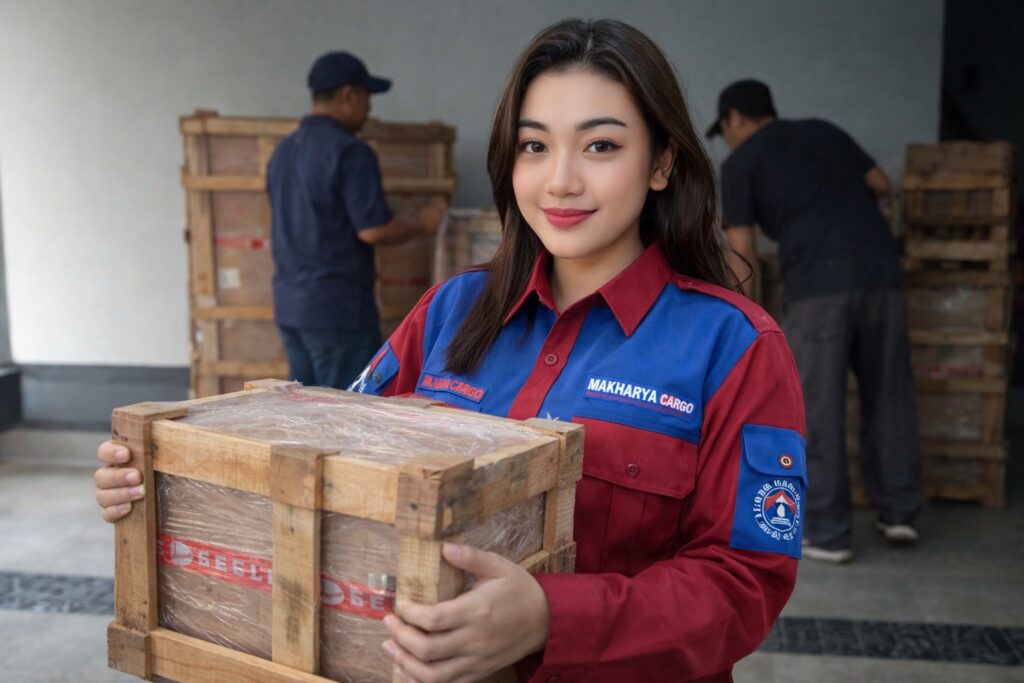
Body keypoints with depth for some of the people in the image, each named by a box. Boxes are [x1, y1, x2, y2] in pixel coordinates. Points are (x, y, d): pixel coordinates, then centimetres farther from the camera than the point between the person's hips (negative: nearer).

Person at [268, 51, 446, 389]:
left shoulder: (283, 151, 13)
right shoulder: (350, 152, -14)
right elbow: (373, 230, -18)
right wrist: (421, 223, -1)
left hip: (290, 302, 9)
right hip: (338, 306, -8)